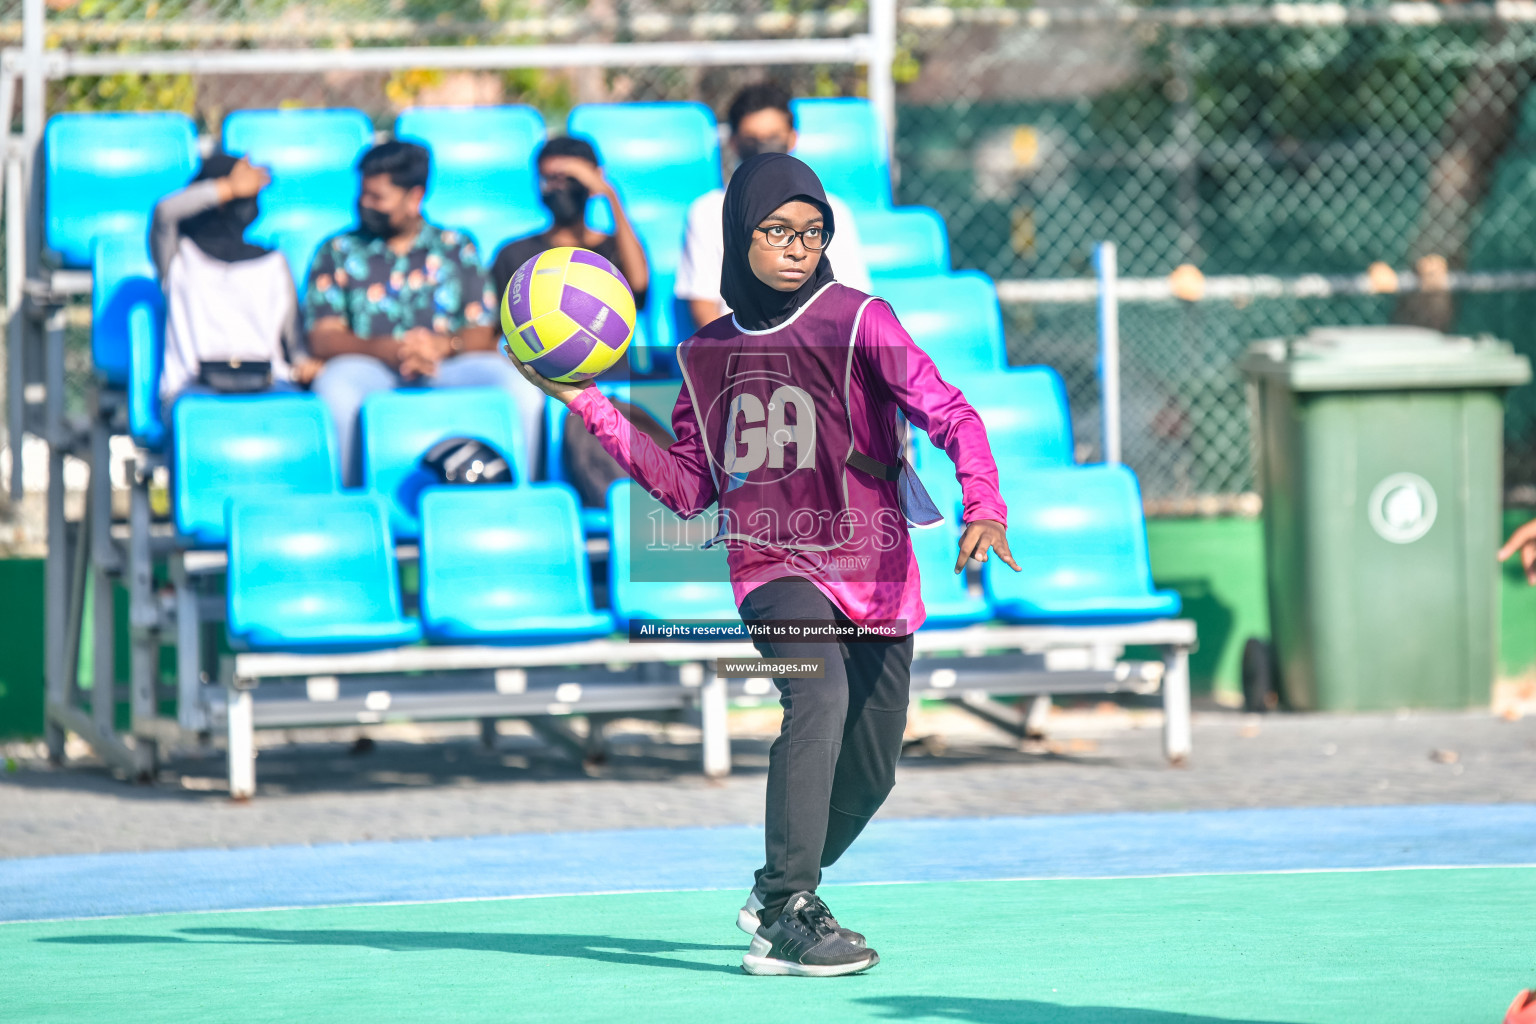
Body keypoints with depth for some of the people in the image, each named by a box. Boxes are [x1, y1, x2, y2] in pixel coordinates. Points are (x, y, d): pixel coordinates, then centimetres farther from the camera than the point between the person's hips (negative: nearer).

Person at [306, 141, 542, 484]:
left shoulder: (456, 248, 19)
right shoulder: (339, 252, 17)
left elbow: (482, 334, 9)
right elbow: (323, 337, 3)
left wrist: (443, 346, -15)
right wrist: (387, 349, -16)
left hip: (447, 369, 1)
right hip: (371, 371, -1)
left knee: (519, 384, -28)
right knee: (336, 383, -37)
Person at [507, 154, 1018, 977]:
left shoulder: (858, 322, -4)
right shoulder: (707, 355, 8)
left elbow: (947, 413, -14)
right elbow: (689, 488, 11)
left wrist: (983, 506, -31)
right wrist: (591, 408, 5)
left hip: (873, 573, 0)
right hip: (774, 568, 0)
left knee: (868, 776, 7)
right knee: (818, 693, -30)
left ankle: (781, 889, 37)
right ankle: (785, 919, -30)